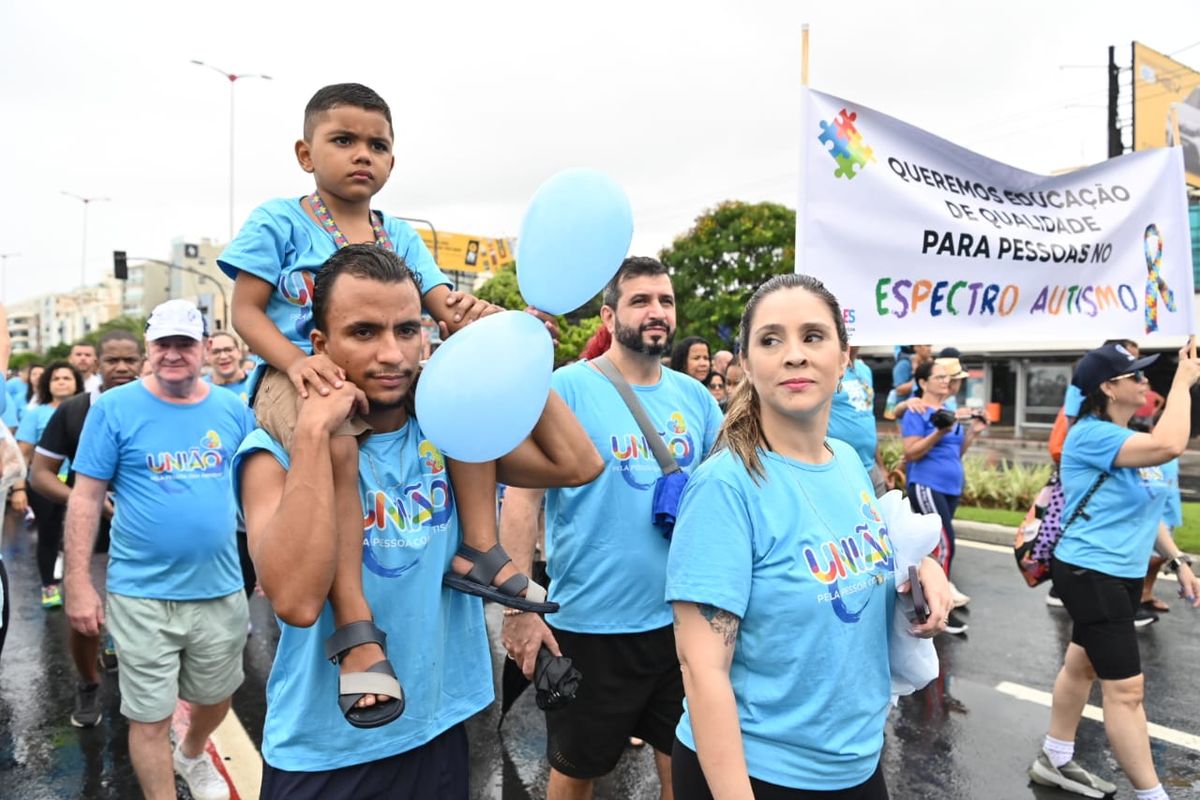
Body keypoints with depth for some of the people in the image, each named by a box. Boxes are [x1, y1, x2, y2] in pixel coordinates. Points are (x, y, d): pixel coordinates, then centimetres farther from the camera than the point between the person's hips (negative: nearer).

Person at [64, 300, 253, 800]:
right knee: (150, 716, 7)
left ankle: (193, 755, 53)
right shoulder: (114, 407, -8)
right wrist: (78, 583, -8)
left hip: (221, 589, 4)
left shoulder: (232, 409, 1)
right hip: (142, 595, -3)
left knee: (216, 697, 22)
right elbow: (85, 497, -6)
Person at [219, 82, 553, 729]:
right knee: (334, 443, -37)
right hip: (302, 378, -5)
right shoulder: (278, 223, 2)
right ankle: (355, 628, -32)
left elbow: (443, 305, 4)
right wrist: (294, 360, -24)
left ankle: (478, 550, -11)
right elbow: (246, 312, -3)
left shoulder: (399, 237, 14)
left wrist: (467, 315, -23)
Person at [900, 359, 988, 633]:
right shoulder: (917, 413, -8)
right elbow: (910, 454, -15)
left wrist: (973, 432, 8)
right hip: (927, 486, -8)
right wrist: (939, 433, -22)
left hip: (951, 488, 8)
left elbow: (956, 453, 20)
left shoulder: (949, 412, 16)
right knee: (945, 541, -13)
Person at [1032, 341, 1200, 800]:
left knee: (1083, 665, 18)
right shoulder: (1091, 435, -19)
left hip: (1123, 573, 10)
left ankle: (1054, 762, 31)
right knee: (1126, 688, -4)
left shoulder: (1124, 439, 10)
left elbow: (1140, 508, 19)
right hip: (1090, 574, -10)